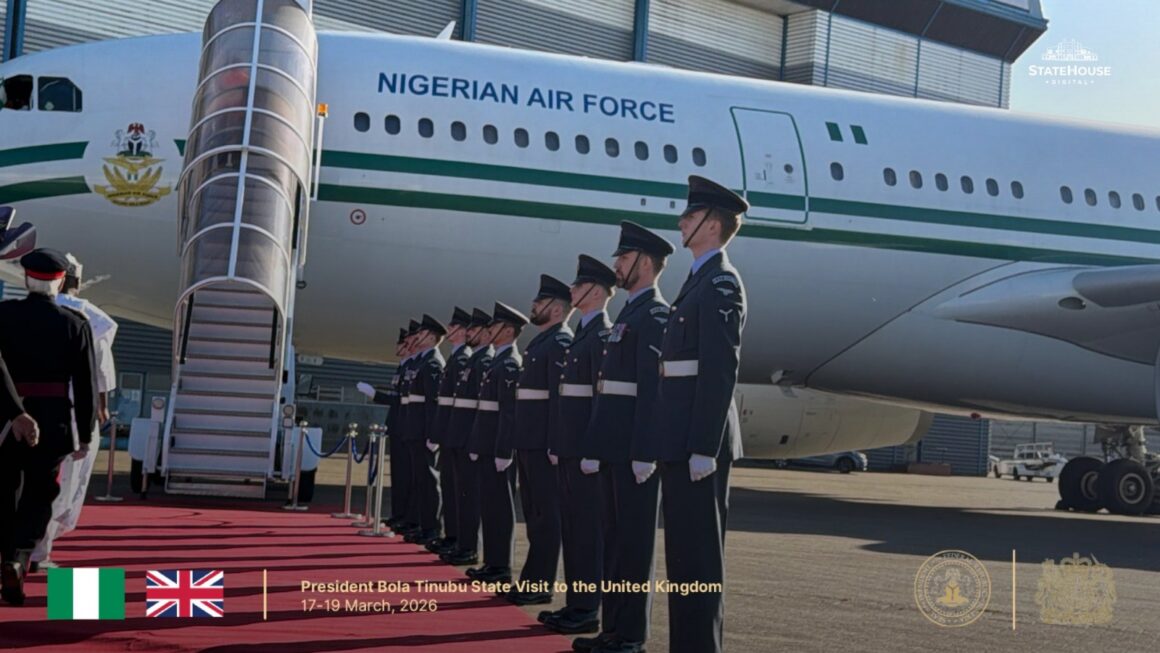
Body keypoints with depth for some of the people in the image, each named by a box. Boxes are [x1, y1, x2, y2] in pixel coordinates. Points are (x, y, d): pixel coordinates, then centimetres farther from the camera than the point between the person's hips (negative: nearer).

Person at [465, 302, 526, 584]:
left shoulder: (510, 364, -14)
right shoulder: (499, 362, 16)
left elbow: (509, 412, -19)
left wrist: (503, 451, -22)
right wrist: (478, 445, 16)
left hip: (498, 447, -10)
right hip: (488, 445, 10)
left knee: (499, 506, -5)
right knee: (489, 505, 13)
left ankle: (501, 567, 0)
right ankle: (492, 563, 20)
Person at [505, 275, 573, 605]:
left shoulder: (561, 342, -11)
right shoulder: (540, 342, 19)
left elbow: (560, 395, -18)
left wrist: (555, 443, -23)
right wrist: (517, 439, 17)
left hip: (543, 441, -10)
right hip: (528, 440, 10)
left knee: (546, 514, -5)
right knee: (533, 513, 13)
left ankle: (540, 584, -2)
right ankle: (532, 579, 19)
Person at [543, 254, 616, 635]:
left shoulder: (603, 335, -12)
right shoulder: (583, 333, 17)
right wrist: (558, 444, 17)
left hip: (585, 446, -10)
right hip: (569, 446, 10)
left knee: (588, 526, -5)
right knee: (571, 526, 13)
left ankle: (588, 609, -1)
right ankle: (575, 603, 19)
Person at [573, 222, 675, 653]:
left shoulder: (655, 313, -10)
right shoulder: (630, 313, 19)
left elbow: (652, 386, -18)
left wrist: (643, 451, -23)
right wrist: (599, 445, 16)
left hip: (634, 446, -10)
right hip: (614, 445, 10)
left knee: (634, 537, -4)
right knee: (615, 535, 13)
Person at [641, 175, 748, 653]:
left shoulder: (721, 282, -10)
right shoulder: (698, 281, 19)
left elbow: (721, 371, -18)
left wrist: (704, 448, -22)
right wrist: (666, 445, 17)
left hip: (697, 443, -10)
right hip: (679, 441, 10)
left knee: (699, 552, -6)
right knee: (682, 551, 13)